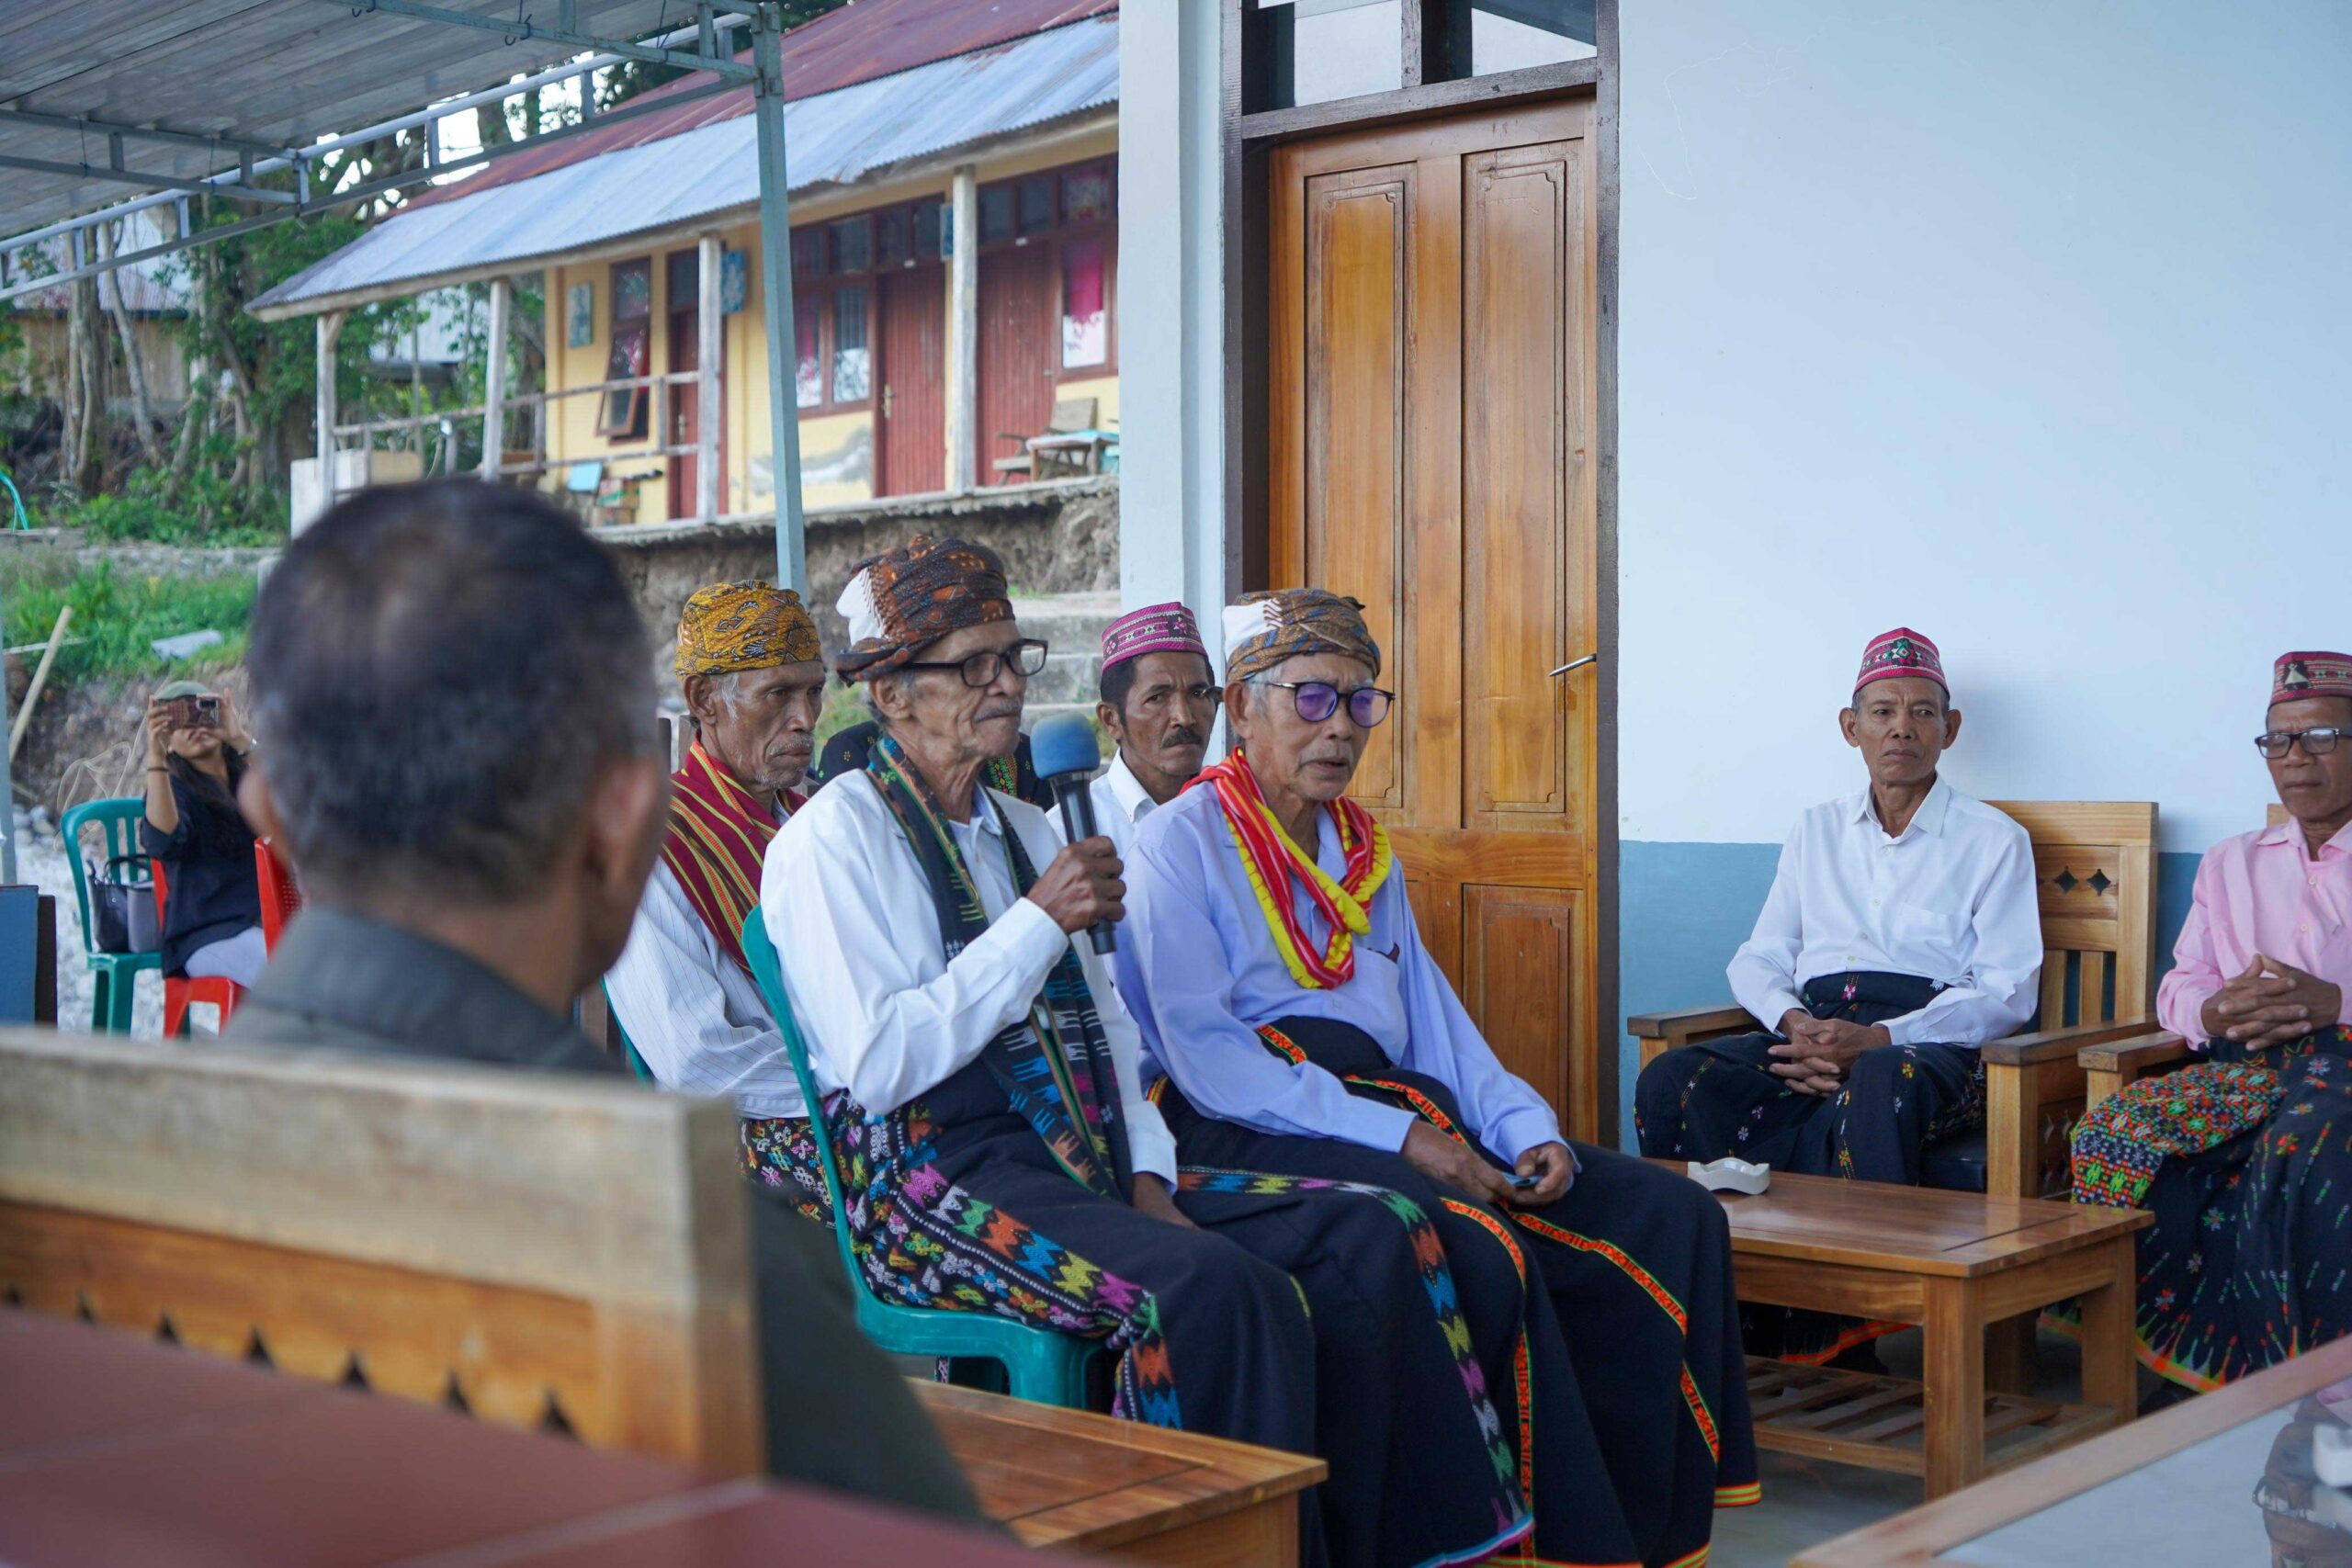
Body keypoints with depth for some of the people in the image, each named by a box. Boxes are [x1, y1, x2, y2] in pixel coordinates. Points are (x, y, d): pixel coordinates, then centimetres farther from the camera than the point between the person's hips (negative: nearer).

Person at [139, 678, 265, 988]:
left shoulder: (248, 778, 17)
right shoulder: (172, 786, 6)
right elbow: (161, 843, -17)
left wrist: (241, 741, -16)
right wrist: (155, 758, -21)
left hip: (269, 921, 4)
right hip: (208, 936, -4)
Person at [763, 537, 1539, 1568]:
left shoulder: (1024, 829, 22)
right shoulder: (836, 838, -4)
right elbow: (878, 1065, -16)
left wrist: (1148, 1176, 4)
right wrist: (1040, 920, -13)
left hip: (1083, 1163, 8)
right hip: (930, 1180, -8)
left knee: (1370, 1234, -10)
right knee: (1221, 1288, -32)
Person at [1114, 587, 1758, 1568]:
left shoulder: (1367, 852, 23)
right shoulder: (1182, 841, -1)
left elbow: (1434, 1021, 19)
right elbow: (1204, 1052, -12)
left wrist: (1528, 1130, -1)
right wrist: (1399, 1138, -18)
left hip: (1393, 1108, 8)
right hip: (1250, 1134, -7)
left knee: (1671, 1217, -9)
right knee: (1480, 1249, -33)